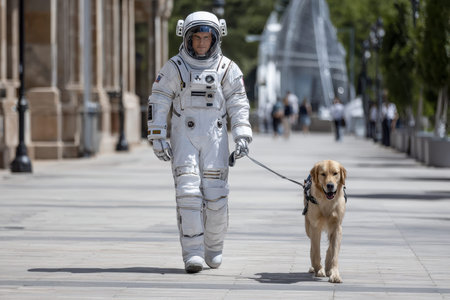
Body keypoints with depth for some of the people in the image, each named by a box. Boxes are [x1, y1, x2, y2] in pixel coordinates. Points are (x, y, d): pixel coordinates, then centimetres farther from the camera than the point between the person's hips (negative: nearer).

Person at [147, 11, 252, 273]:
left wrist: (242, 138, -5)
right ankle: (193, 253, -10)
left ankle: (214, 246, 20)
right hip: (184, 137, -1)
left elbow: (239, 105, 4)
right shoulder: (175, 68, 1)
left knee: (216, 195, -2)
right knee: (188, 192, -11)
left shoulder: (227, 69, 4)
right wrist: (158, 138, -5)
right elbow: (158, 104, 2)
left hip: (215, 138, 1)